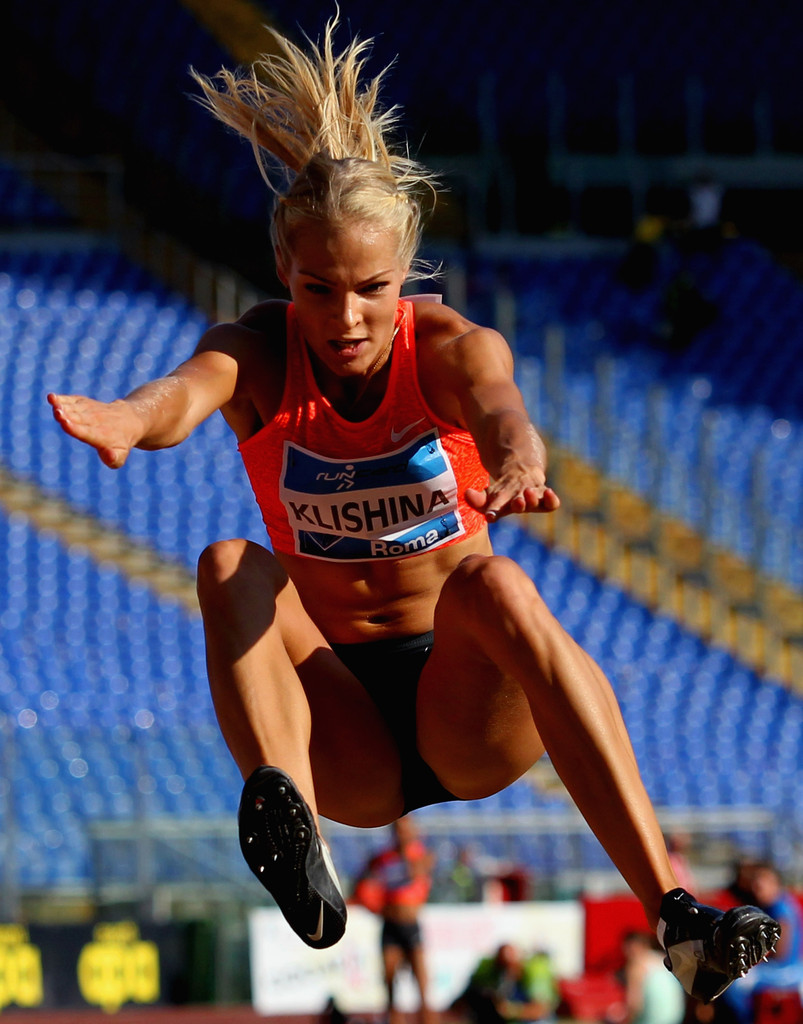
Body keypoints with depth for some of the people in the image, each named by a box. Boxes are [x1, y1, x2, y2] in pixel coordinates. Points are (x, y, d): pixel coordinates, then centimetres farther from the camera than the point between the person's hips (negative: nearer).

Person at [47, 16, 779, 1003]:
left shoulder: (451, 348, -9)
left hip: (471, 711, -1)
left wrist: (516, 459, -60)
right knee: (230, 568, -24)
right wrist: (131, 420, -56)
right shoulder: (262, 352, -6)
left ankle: (673, 913, -43)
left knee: (492, 583, -33)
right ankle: (297, 843, -49)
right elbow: (191, 386, -31)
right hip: (342, 731, 1)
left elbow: (499, 404, -34)